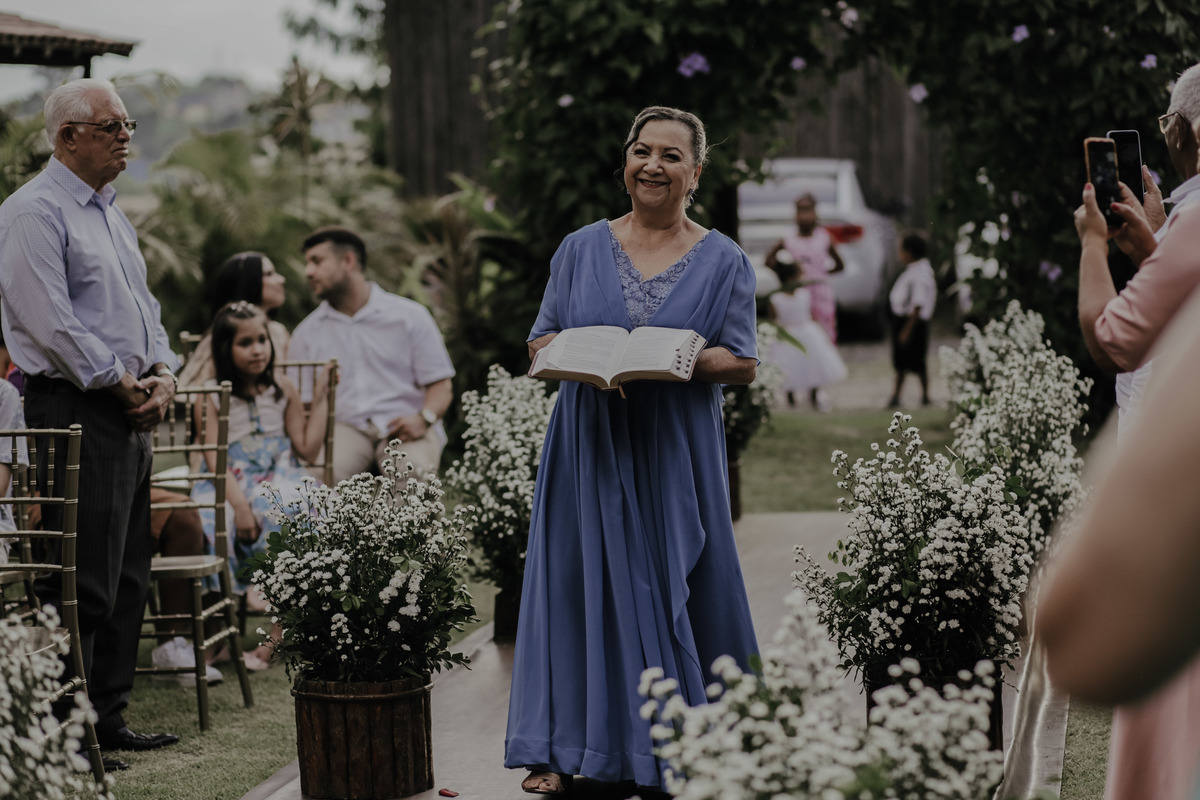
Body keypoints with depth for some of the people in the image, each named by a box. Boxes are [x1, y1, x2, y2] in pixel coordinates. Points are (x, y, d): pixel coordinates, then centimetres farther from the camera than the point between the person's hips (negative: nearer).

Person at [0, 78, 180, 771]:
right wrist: (121, 382, -13)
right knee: (81, 580, -10)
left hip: (133, 410, 9)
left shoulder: (112, 213, 20)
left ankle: (108, 718, 18)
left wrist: (162, 374, 6)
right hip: (75, 409, -9)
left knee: (128, 576, 11)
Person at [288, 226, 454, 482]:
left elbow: (441, 385, 7)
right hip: (344, 426, 1)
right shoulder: (306, 333, 19)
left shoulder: (409, 316, 11)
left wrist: (423, 419, -15)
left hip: (402, 429, -1)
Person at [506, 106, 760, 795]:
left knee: (673, 592, -1)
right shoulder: (581, 250, 10)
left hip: (675, 456, -1)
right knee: (581, 587, -2)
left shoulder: (722, 261, 6)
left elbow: (744, 363, 1)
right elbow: (540, 344, 10)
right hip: (590, 452, 1)